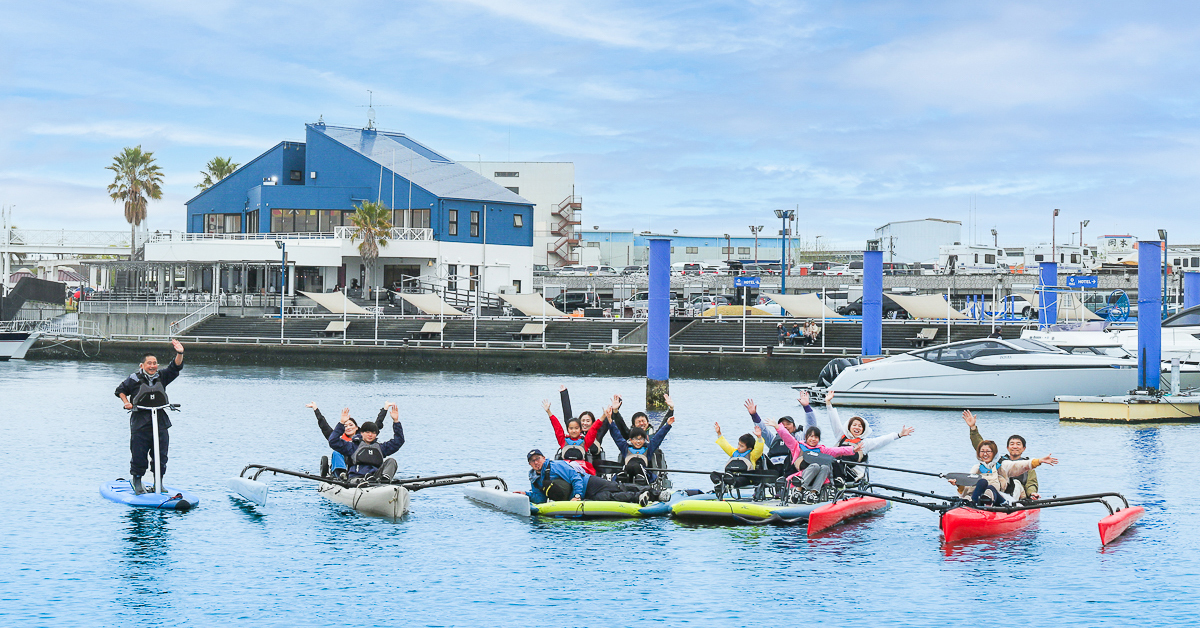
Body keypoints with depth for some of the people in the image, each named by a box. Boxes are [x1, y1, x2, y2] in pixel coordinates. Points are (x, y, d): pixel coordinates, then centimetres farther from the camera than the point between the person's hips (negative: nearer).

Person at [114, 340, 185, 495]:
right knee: (139, 455, 0)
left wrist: (179, 354, -18)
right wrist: (126, 402, -1)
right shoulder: (134, 379, 1)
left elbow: (175, 367, -1)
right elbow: (120, 390, 14)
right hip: (140, 423, -3)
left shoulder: (162, 377, 9)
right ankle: (136, 479, 17)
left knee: (161, 456, 4)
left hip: (160, 422, 3)